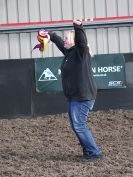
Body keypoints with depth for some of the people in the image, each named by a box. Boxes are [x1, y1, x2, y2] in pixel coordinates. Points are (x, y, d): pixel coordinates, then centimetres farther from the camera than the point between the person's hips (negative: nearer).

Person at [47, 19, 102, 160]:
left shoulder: (81, 52, -13)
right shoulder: (69, 52, 11)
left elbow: (82, 41, -33)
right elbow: (59, 41, 30)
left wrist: (78, 27, -49)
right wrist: (49, 35, 30)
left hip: (82, 97, -10)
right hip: (73, 97, 10)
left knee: (79, 126, -10)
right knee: (76, 125, 14)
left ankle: (94, 152, -4)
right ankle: (88, 150, 23)